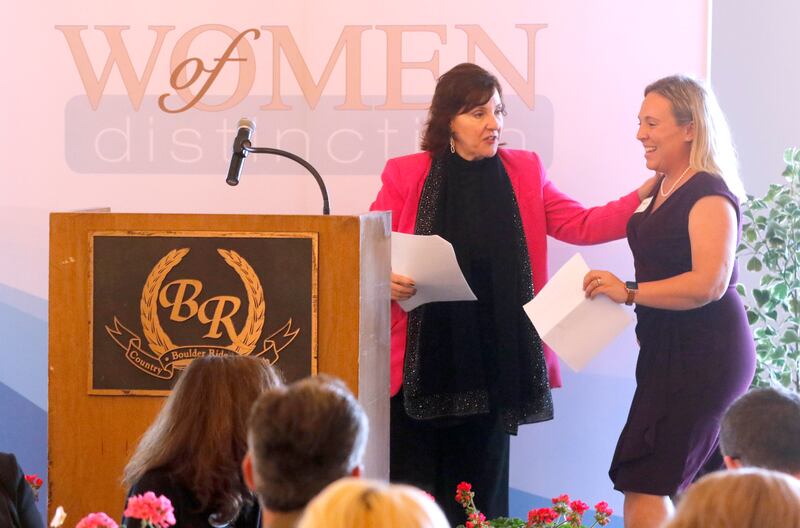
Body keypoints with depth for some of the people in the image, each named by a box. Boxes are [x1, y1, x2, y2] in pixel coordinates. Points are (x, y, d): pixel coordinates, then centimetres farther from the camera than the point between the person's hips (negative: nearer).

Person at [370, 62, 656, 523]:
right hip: (423, 360, -3)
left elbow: (583, 226, 6)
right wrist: (388, 281, -17)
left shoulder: (524, 173, 10)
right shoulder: (406, 175, 2)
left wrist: (645, 195, -6)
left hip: (492, 360, 3)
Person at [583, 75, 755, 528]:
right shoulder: (665, 189, 14)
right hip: (672, 353, 10)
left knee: (644, 486, -12)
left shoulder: (710, 197, -16)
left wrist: (629, 292, -26)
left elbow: (709, 284, -27)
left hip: (703, 356, -10)